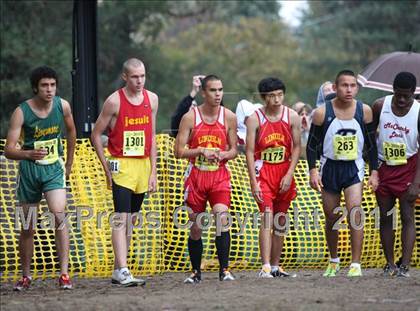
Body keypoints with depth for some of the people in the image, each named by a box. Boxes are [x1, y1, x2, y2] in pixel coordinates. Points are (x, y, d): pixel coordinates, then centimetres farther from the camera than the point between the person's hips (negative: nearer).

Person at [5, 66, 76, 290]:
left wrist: (69, 164, 19)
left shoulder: (62, 106, -7)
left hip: (54, 169, 1)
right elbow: (8, 150, -18)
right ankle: (26, 276, 23)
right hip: (29, 169, -1)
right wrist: (28, 154, -38)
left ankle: (64, 273, -19)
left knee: (59, 216, -20)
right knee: (28, 228, 7)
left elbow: (71, 131, 14)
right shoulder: (22, 112, -16)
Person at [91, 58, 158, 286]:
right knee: (121, 218, -14)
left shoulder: (151, 100, 6)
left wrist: (153, 172, 6)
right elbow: (96, 135, -3)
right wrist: (107, 169, -6)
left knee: (131, 220, 9)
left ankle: (118, 270, 16)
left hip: (143, 165, 6)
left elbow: (152, 137, 11)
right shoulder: (114, 101, -9)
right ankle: (122, 271, -20)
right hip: (121, 165, -6)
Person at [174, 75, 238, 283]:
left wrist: (224, 155, -12)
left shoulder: (229, 117, 2)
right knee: (196, 227, 6)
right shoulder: (190, 117, -4)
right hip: (196, 176, 0)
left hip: (219, 176, 0)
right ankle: (195, 272, 22)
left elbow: (234, 150, 10)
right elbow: (178, 151, -4)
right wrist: (201, 151, -18)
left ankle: (224, 269, -16)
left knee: (222, 218, -20)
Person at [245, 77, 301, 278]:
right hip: (263, 171, -4)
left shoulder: (292, 117, 0)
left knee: (281, 221, 9)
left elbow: (296, 147, 3)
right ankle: (265, 267, -23)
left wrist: (289, 174, -8)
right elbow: (250, 151, -8)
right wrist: (254, 182, -14)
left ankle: (275, 266, 18)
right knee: (267, 218, -17)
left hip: (284, 173, 4)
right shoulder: (255, 119, -7)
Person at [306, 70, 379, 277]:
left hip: (353, 168, -1)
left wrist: (374, 172, 0)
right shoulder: (322, 113, -8)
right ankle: (333, 261, 29)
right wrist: (312, 171, -10)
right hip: (330, 167, 1)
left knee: (354, 211, -18)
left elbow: (371, 144, 5)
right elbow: (312, 145, -1)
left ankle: (356, 265, -17)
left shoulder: (364, 111, -4)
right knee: (331, 217, 9)